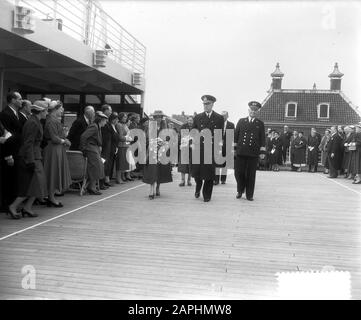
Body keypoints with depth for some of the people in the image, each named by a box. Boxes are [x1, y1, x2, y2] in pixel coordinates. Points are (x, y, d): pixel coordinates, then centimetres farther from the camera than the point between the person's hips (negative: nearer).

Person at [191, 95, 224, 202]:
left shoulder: (219, 118, 6)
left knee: (209, 173, 1)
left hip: (212, 149, -1)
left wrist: (212, 137, -8)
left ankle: (207, 195, 16)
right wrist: (194, 143, -4)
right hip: (199, 148, 2)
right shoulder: (198, 117, 11)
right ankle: (198, 187, 33)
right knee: (196, 171, 2)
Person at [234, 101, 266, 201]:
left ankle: (249, 195, 13)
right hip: (240, 151, 1)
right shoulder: (241, 121, 11)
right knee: (238, 172, 2)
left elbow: (262, 139, 7)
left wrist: (262, 151, 0)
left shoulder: (260, 124, 9)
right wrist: (234, 147, 4)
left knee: (251, 174, 3)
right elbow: (236, 135, 10)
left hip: (253, 153, -1)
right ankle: (240, 191, 24)